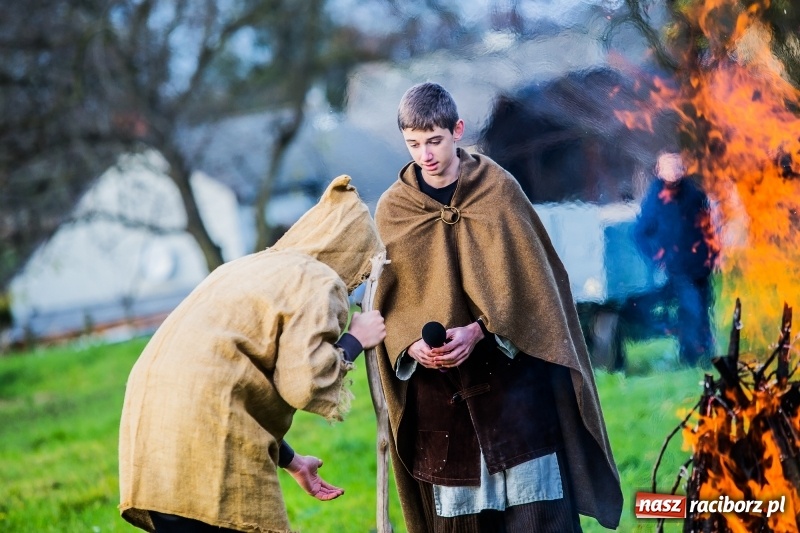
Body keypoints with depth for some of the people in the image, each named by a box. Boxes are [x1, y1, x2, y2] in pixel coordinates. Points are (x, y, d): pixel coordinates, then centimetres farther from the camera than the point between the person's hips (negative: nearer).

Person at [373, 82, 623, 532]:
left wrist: (478, 331, -17)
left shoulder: (498, 188, -4)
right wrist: (411, 344, -15)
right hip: (437, 384, 2)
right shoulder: (393, 210, 2)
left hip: (512, 372, -2)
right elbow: (390, 299, 4)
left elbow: (524, 280, -5)